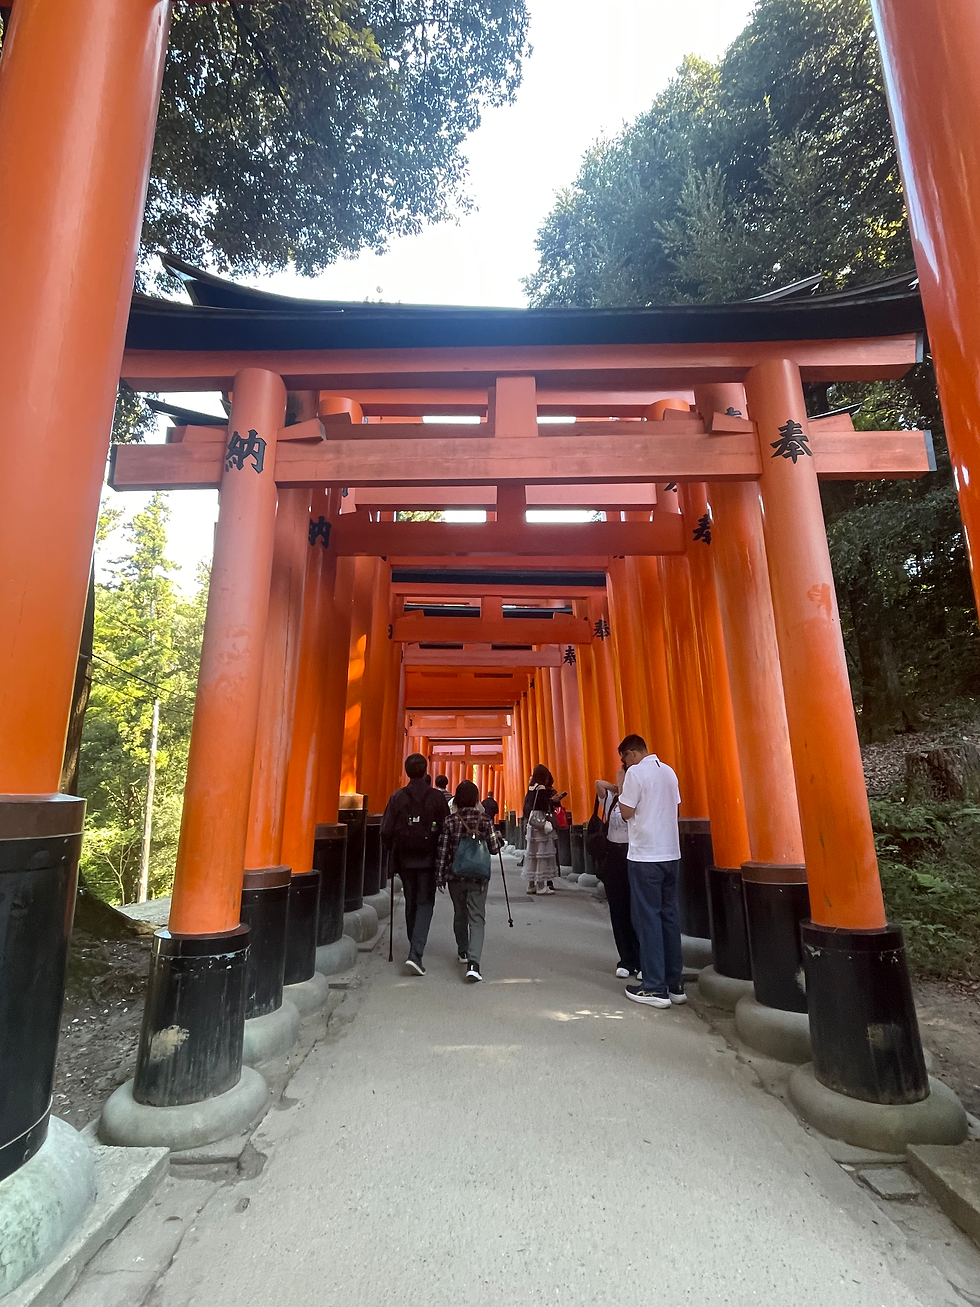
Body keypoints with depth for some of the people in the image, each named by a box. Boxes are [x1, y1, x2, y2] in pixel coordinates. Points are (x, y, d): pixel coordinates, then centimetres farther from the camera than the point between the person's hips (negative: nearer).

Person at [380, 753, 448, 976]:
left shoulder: (397, 797, -5)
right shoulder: (437, 797, -7)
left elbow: (386, 831, -6)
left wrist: (394, 851, 12)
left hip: (405, 859, 2)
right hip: (428, 859, -2)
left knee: (411, 903, 18)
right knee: (425, 904, 5)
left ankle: (415, 949, 32)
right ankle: (415, 954, -9)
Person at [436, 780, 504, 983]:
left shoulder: (450, 820, -6)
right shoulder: (484, 819, -6)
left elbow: (442, 850, -5)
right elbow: (494, 848, -3)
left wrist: (440, 877, 3)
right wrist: (499, 838, 18)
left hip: (455, 876, 1)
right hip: (479, 877, -1)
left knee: (460, 914, 21)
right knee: (477, 918, 1)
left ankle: (463, 952, 38)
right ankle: (473, 962, -14)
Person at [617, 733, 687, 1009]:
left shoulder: (635, 772, -11)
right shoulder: (668, 771, 11)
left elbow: (626, 812, -11)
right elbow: (674, 807, 15)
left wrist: (620, 791, 6)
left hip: (645, 855, -7)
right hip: (671, 853, 7)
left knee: (648, 917, 0)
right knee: (669, 915, 12)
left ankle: (655, 988, 4)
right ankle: (675, 984, 19)